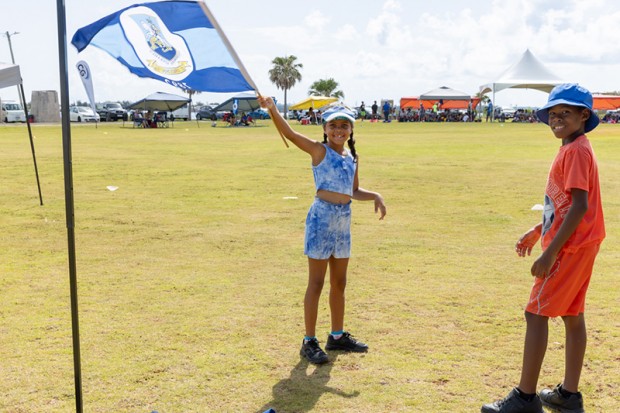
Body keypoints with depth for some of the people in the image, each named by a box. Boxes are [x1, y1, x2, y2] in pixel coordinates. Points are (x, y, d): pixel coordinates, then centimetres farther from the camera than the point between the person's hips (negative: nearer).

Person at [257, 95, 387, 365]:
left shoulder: (352, 157, 11)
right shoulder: (319, 151, -7)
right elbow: (290, 134, -22)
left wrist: (376, 196, 4)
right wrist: (272, 109, -36)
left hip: (344, 220, 7)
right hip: (322, 218, -7)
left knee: (339, 283, 16)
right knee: (316, 283, -1)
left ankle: (337, 336, 29)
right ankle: (309, 342, 8)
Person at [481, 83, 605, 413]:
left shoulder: (576, 151, -17)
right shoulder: (570, 150, 14)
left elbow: (580, 205, -24)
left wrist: (549, 253, -25)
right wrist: (537, 231, 23)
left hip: (569, 246, -10)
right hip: (578, 246, 10)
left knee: (536, 312, -6)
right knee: (572, 315, 14)